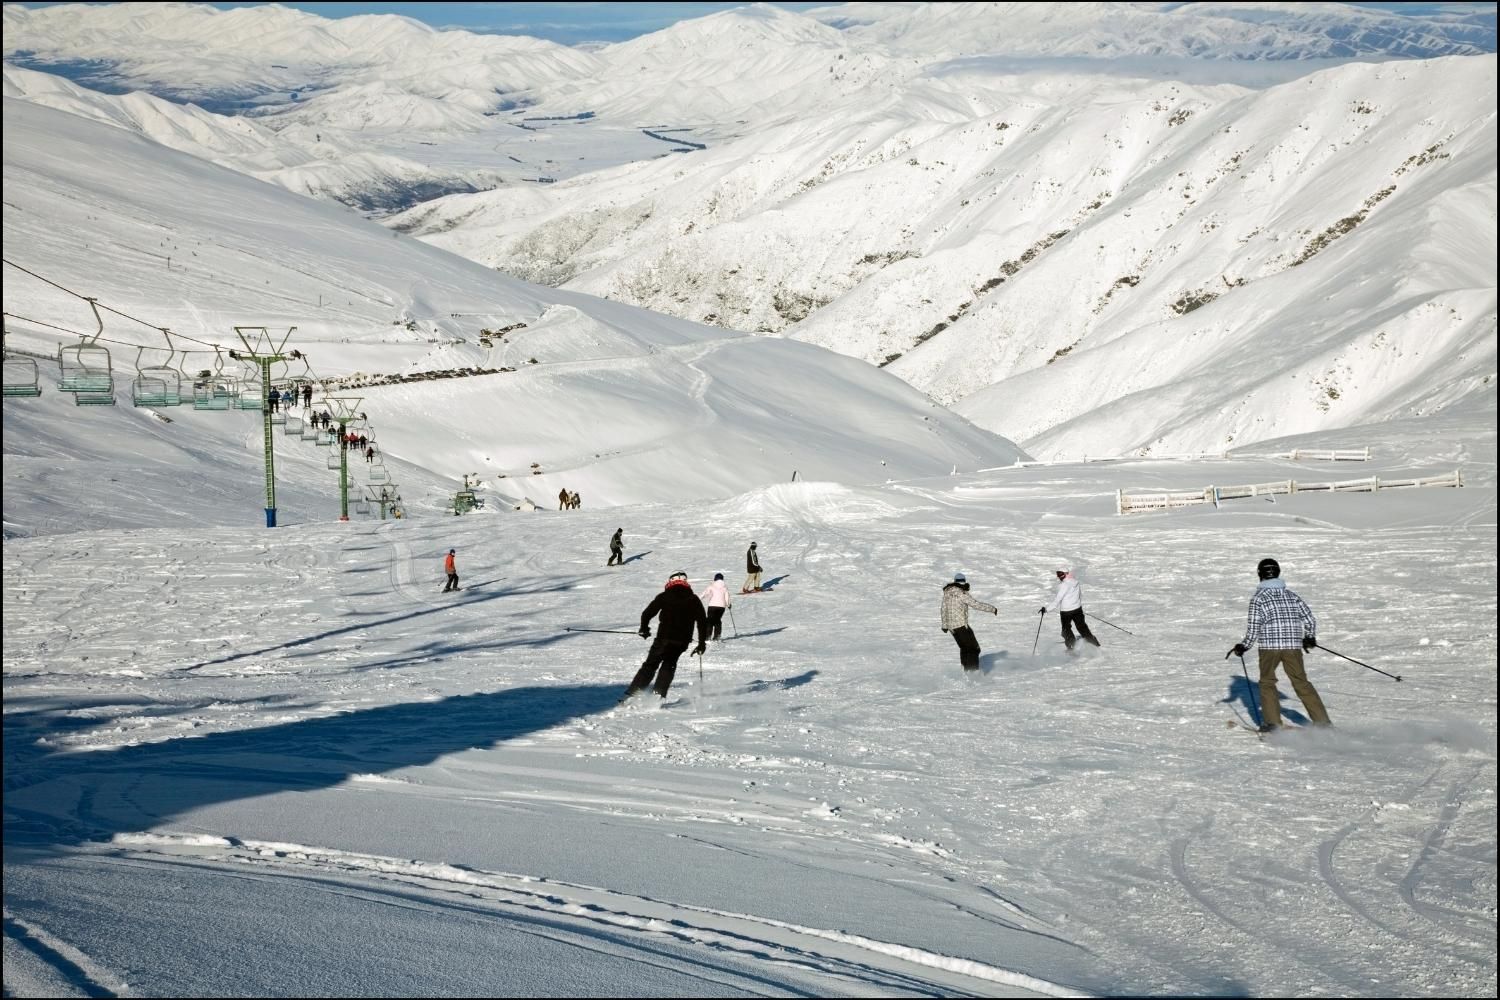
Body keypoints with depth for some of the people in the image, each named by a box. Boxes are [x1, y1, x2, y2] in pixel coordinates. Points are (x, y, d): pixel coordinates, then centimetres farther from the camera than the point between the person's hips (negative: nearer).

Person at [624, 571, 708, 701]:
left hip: (664, 638, -2)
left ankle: (632, 693, -2)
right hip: (682, 641, 2)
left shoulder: (664, 597, 3)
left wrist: (644, 629, 18)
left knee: (650, 665, 7)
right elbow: (702, 621, 7)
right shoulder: (693, 599, 9)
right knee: (668, 665, 20)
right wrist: (702, 643, 13)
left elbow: (647, 613, 0)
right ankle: (659, 694, 4)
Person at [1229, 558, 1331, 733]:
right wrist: (1310, 637, 26)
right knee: (1301, 682, 10)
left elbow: (1254, 629, -10)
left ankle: (1273, 722, 5)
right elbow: (1310, 619, 9)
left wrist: (1243, 646, 2)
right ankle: (1322, 721, 6)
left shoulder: (1258, 599, -5)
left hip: (1269, 646, -4)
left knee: (1267, 682, 13)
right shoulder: (1292, 596, 8)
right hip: (1293, 646, 4)